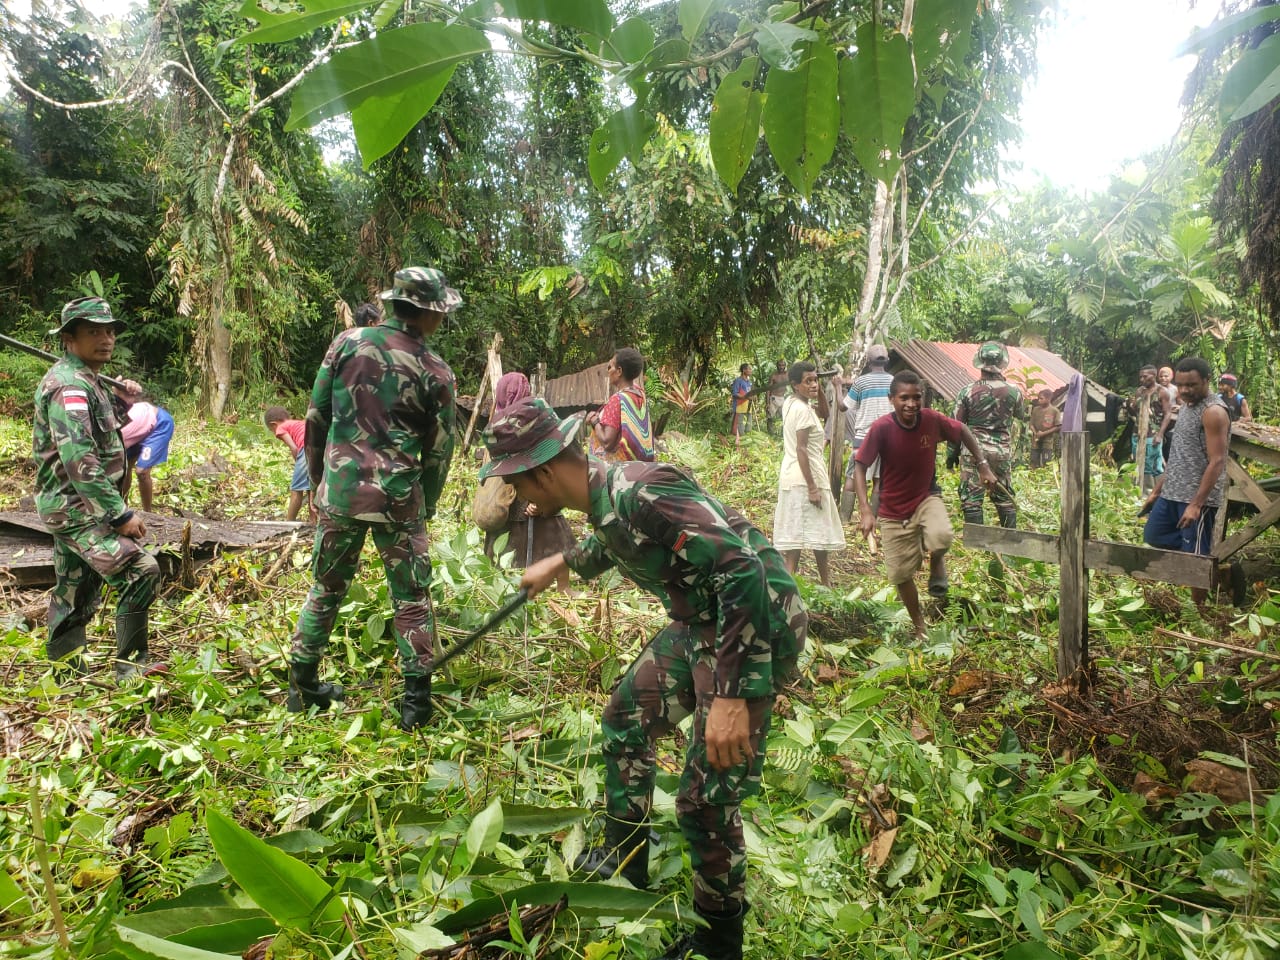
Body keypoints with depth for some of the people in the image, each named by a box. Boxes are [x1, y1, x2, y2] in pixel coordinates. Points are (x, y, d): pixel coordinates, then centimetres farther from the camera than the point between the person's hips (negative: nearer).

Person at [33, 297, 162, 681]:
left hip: (74, 508, 10)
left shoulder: (85, 380, 15)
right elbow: (80, 461, -25)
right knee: (141, 571, -19)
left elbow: (102, 435, 26)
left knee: (76, 594, 17)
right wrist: (121, 514, -26)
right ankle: (132, 668, -12)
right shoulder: (69, 384, -16)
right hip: (77, 508, -10)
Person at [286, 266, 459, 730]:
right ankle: (416, 701, 11)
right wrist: (425, 508, 14)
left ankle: (302, 687, 28)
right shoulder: (435, 371, -4)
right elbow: (438, 451, 0)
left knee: (326, 587, 19)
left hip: (339, 489, 3)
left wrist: (317, 481, 16)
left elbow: (315, 419, 4)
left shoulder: (347, 342, 1)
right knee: (411, 598, 9)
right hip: (397, 497, -2)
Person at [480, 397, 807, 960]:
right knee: (626, 720, 20)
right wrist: (561, 564, 44)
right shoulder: (603, 499, 3)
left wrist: (731, 696, -33)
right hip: (700, 623, 10)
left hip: (756, 626, -10)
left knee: (706, 798, -5)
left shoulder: (639, 493, -27)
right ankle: (624, 868, 39)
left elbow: (743, 571, -32)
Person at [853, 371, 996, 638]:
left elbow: (962, 431, 4)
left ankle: (936, 562, 4)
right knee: (900, 574, 6)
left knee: (942, 536, -33)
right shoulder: (881, 428, -23)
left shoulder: (932, 420, -16)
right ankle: (919, 626, 32)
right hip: (893, 510, 0)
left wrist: (983, 465, 1)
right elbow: (860, 467, -19)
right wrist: (865, 510, -29)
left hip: (926, 497, 1)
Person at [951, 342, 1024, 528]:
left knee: (971, 500, 1)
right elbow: (1021, 414, 19)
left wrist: (952, 453, 8)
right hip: (1002, 451, 3)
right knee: (1005, 498, 15)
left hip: (974, 451, -3)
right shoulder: (1013, 392, -2)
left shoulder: (967, 392, -7)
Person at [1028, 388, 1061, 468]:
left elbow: (1058, 427, -8)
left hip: (1048, 443, -3)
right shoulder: (1035, 409, 6)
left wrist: (1044, 433, -13)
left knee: (1046, 466, -2)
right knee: (1034, 465, 5)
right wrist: (1036, 433, -9)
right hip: (1036, 442, 3)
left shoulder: (1055, 411, -6)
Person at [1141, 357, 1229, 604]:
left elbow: (1217, 462, -21)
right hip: (1172, 493, 9)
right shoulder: (1186, 407, 12)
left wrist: (1196, 504, -25)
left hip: (1199, 497, -9)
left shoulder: (1214, 412, -15)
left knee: (1195, 557, -2)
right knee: (1153, 536, 16)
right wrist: (1156, 490, 18)